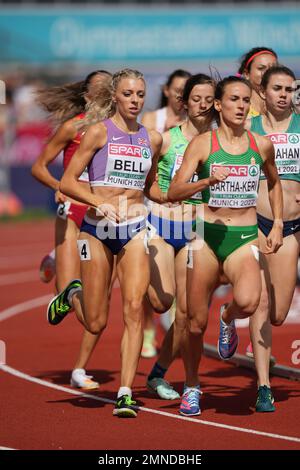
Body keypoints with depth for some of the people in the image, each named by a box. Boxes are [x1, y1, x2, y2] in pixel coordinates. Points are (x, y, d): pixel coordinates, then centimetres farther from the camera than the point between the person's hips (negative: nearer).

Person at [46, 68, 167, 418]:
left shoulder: (152, 139, 9)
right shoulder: (99, 132, -4)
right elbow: (68, 182, -6)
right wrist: (99, 201, -20)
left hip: (135, 230, 3)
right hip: (97, 229, -3)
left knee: (134, 308, -13)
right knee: (96, 324, 3)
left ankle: (125, 393, -11)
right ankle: (73, 295, 38)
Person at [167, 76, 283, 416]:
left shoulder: (261, 145, 4)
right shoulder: (202, 143, -3)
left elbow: (274, 184, 24)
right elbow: (174, 193, -9)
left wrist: (277, 225, 15)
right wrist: (208, 181, -25)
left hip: (245, 238, 1)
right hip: (208, 235, -1)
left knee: (247, 301, -29)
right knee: (197, 322, 3)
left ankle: (228, 319, 9)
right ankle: (192, 386, 27)